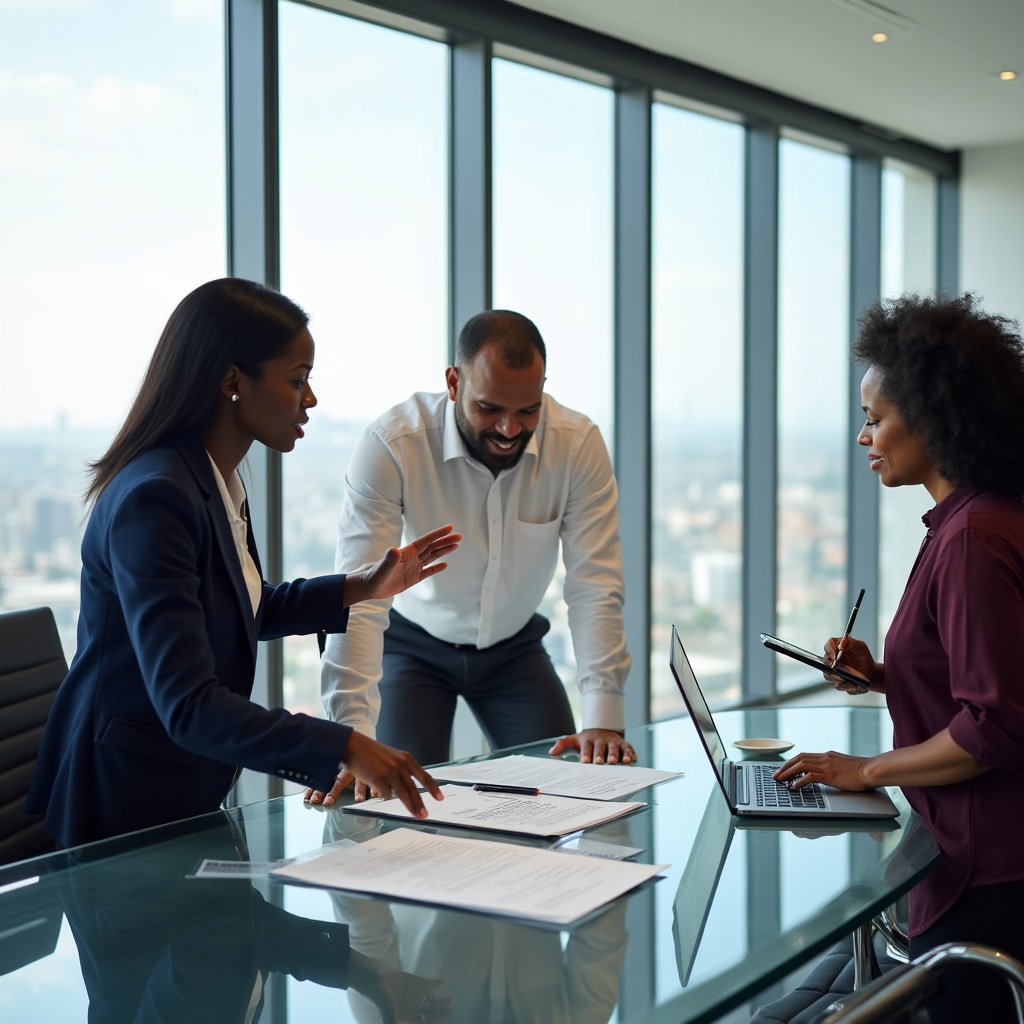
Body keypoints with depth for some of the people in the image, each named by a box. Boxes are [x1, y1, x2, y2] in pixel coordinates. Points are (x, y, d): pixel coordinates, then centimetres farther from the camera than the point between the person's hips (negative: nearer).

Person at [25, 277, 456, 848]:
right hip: (129, 795, -9)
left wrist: (363, 589, 9)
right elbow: (188, 705, -34)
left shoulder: (220, 480, 2)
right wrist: (344, 748, -40)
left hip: (194, 781, 9)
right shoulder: (154, 498, -27)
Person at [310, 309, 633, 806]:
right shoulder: (390, 446, -30)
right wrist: (353, 738, -44)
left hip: (514, 647, 2)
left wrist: (603, 719, -31)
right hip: (414, 644, -2)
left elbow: (595, 588, -22)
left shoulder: (579, 445, -22)